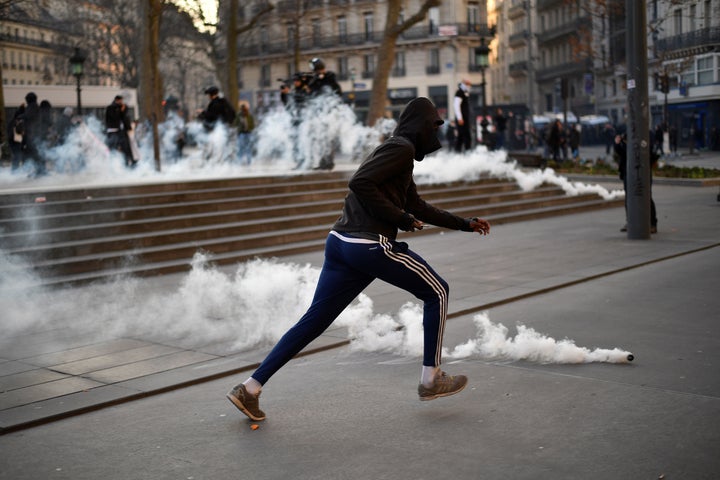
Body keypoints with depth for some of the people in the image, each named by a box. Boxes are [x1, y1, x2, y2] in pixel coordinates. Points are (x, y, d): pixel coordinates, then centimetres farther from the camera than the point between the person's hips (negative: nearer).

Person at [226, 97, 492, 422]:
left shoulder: (396, 151, 27)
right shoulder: (402, 148, -4)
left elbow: (418, 208, 35)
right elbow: (359, 183, -18)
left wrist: (465, 224, 38)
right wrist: (401, 218, -13)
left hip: (340, 243, 9)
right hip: (370, 245, -9)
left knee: (313, 321, 9)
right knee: (437, 292, 9)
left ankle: (250, 388, 7)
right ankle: (431, 379, 15)